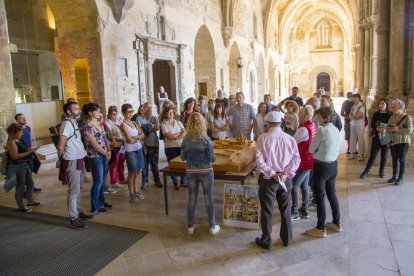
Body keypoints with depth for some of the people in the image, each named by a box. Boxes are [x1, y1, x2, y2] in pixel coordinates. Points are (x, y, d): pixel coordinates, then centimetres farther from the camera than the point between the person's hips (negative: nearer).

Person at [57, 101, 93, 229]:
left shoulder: (74, 122, 12)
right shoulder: (67, 124, -16)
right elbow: (60, 145, -19)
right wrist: (61, 159, -6)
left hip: (79, 160, 9)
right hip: (72, 162, -9)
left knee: (78, 188, 19)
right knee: (74, 191, -2)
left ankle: (78, 211, 32)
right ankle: (74, 219, 6)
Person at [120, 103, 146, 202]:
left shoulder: (134, 123, 10)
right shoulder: (123, 125, -10)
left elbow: (142, 134, 4)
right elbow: (130, 140, -18)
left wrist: (135, 137, -14)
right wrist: (139, 137, -2)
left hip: (139, 148, 6)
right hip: (130, 150, -6)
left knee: (137, 171, 11)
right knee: (132, 172, 1)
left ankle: (136, 191, 23)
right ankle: (131, 194, 12)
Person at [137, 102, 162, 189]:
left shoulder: (154, 118, 7)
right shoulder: (140, 118, -1)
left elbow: (157, 127, -12)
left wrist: (147, 129, -9)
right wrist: (152, 128, -8)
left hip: (154, 144, 2)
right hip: (144, 144, -2)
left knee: (154, 163, 11)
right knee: (144, 164, 4)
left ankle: (157, 180, 23)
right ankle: (144, 182, 14)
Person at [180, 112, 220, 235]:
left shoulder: (185, 140, -7)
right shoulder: (206, 139, -16)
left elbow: (182, 157, 2)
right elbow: (212, 158, -12)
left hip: (190, 172, 3)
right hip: (205, 171, -2)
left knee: (192, 199, 14)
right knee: (209, 199, 10)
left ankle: (190, 226, 24)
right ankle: (212, 226, 20)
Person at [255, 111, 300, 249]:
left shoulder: (263, 138, -12)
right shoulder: (290, 138, -2)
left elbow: (260, 160, -18)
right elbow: (296, 159, -5)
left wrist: (273, 174, -14)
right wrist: (286, 174, -9)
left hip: (268, 179, -3)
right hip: (286, 179, 4)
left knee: (267, 210, 10)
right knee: (285, 210, 19)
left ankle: (266, 241, 23)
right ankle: (286, 239, 33)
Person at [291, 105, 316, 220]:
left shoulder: (304, 129, -24)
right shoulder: (312, 126, 4)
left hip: (304, 162, -9)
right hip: (309, 160, 9)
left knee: (294, 186, 0)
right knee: (304, 185, 18)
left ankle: (294, 213, 8)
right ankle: (304, 210, 28)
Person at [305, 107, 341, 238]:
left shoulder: (322, 130, -19)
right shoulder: (336, 130, 5)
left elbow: (311, 149, -12)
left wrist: (316, 149, 8)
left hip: (322, 166, -8)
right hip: (333, 164, 8)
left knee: (319, 197, 3)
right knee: (331, 193, 20)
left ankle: (321, 229, 12)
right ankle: (336, 223, 34)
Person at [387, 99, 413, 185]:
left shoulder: (407, 117, -7)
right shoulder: (392, 117, 8)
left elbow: (409, 130, -16)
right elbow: (387, 128, 8)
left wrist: (398, 130, -16)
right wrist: (392, 129, -13)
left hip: (403, 142, -5)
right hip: (393, 141, 5)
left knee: (402, 159, 1)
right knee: (394, 159, 9)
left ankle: (401, 178, 9)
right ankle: (394, 176, 20)